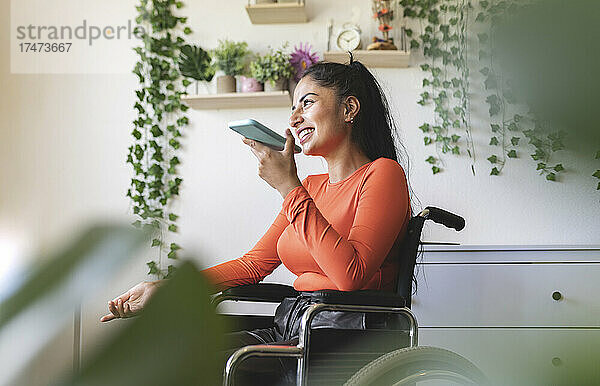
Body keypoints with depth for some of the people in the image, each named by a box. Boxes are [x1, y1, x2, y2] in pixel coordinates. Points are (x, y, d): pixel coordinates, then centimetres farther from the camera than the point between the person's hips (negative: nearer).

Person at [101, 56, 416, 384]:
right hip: (289, 330, 7)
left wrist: (289, 188, -16)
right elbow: (253, 264, 18)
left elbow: (351, 276, -19)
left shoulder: (383, 174, -4)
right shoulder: (311, 187, 22)